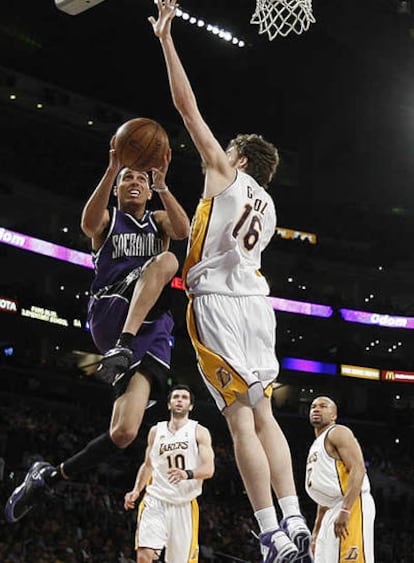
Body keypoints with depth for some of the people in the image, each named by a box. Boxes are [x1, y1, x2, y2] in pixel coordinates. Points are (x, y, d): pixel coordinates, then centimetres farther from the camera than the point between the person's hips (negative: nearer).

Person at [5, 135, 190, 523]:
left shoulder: (159, 220, 25)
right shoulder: (107, 221, 19)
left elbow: (183, 230, 0)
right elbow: (88, 222, -9)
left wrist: (162, 184, -14)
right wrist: (111, 170, -22)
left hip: (152, 330, 2)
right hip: (108, 314, -2)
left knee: (124, 433, -14)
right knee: (165, 260, -31)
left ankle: (48, 477, 7)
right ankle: (121, 348, -45)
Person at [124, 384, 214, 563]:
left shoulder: (199, 432, 0)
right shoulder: (156, 431, 11)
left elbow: (209, 469, -11)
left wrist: (187, 474, -31)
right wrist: (136, 490, 7)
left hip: (184, 504, -1)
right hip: (155, 501, 1)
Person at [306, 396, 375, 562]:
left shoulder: (338, 433, -1)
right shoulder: (316, 447, 27)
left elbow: (357, 470, -16)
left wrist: (345, 511, -26)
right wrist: (316, 532, 24)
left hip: (352, 505, -10)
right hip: (333, 511, 10)